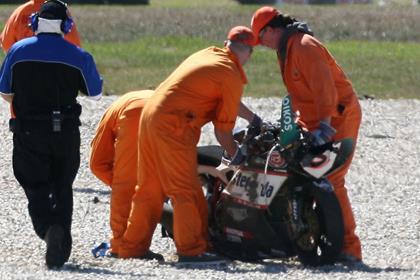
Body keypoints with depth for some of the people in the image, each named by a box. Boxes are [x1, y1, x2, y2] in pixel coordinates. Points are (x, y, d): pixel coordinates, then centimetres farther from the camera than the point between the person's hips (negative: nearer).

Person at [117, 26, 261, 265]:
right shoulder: (232, 76, -7)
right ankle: (192, 249, -9)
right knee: (187, 190, -7)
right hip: (174, 125, -9)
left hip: (151, 115, 9)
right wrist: (236, 155, 13)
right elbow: (223, 129, -3)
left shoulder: (208, 55, 18)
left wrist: (256, 121, 39)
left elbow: (230, 102, 31)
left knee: (150, 188, 14)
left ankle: (133, 246, 18)